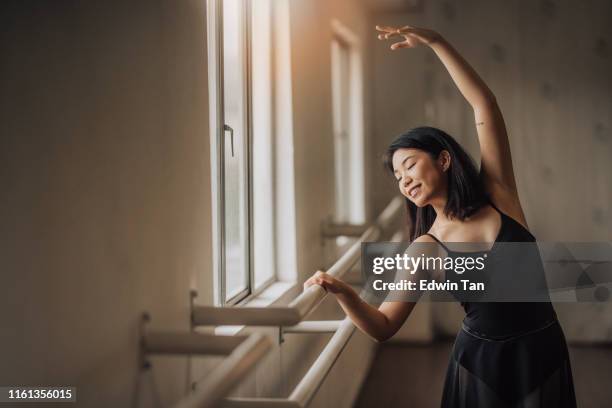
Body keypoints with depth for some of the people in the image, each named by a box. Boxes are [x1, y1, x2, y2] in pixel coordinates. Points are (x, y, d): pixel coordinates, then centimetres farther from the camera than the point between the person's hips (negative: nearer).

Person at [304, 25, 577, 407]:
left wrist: (436, 41, -16)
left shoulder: (497, 192, -5)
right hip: (480, 362, 0)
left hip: (542, 353, 0)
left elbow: (485, 106, -12)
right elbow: (383, 326, -8)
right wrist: (344, 292, -27)